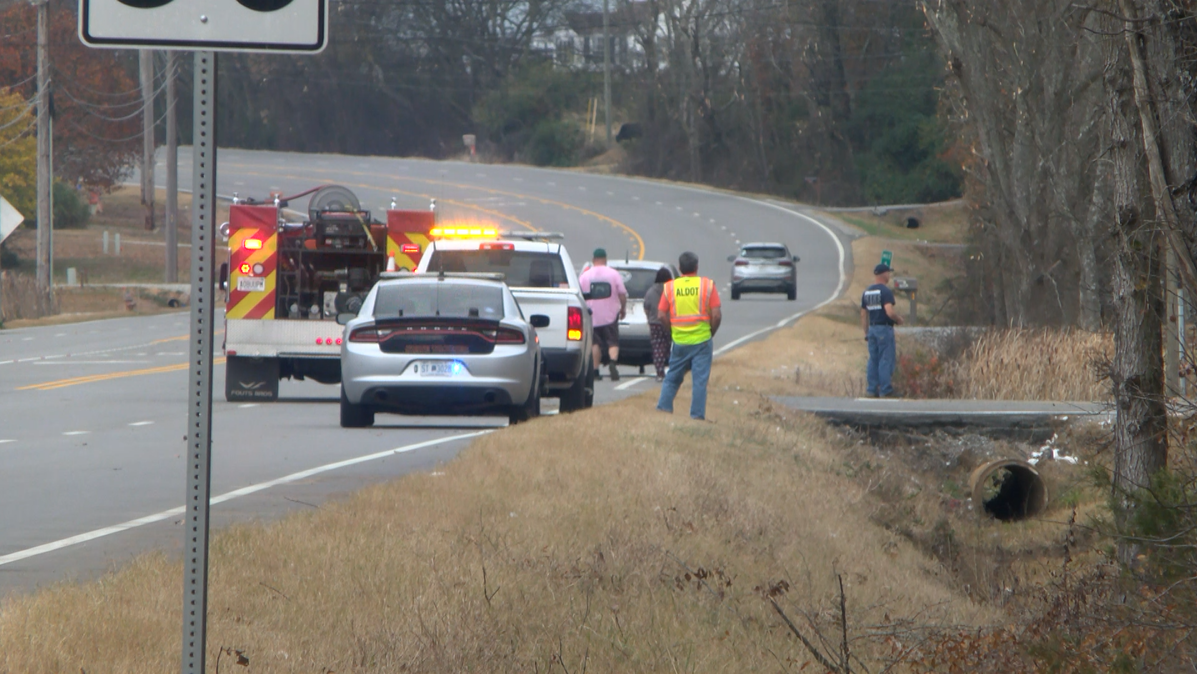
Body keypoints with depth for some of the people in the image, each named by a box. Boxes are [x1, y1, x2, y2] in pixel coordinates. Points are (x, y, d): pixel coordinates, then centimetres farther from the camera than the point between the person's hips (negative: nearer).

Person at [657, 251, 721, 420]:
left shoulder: (670, 287, 1)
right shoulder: (707, 285, -4)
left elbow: (662, 315, -1)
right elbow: (716, 315, -7)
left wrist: (673, 330, 13)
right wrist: (711, 333, 7)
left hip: (679, 341, 2)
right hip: (701, 340, -2)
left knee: (672, 378, 16)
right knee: (699, 380, 2)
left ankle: (663, 408, 13)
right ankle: (697, 415, 0)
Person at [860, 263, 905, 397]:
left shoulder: (867, 292, 11)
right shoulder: (885, 291, -13)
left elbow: (863, 315, 14)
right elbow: (890, 312, -23)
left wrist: (866, 333, 19)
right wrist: (899, 320, -3)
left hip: (872, 329, 7)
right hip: (884, 328, -7)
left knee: (873, 360, 10)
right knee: (886, 360, -4)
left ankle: (872, 390, 11)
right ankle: (885, 390, -6)